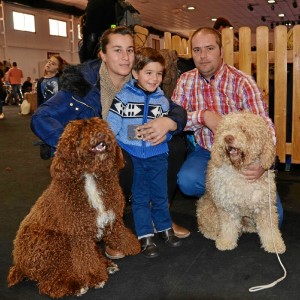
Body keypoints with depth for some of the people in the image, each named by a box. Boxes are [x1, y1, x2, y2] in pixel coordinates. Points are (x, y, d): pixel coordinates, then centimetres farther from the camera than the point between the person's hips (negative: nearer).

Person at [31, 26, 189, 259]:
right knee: (119, 162, -36)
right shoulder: (83, 82, -16)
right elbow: (41, 119, -22)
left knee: (176, 145, -12)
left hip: (131, 153, 5)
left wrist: (168, 122, -29)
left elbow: (178, 110, -4)